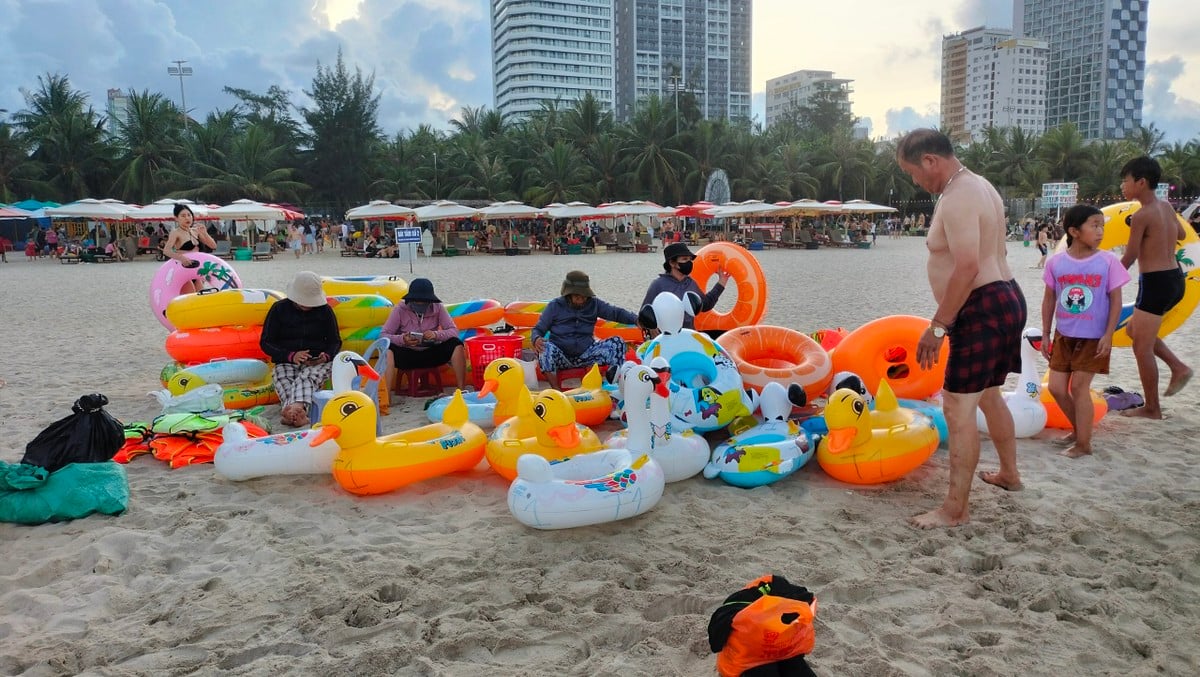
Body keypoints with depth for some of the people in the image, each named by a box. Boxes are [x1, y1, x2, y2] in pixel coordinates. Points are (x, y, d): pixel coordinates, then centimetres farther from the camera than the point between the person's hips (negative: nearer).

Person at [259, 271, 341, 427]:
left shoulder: (324, 310, 10)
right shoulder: (279, 309, 7)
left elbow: (335, 341, 15)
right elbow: (266, 343, 5)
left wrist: (326, 355, -10)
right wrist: (291, 355, -13)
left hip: (318, 362, 0)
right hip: (286, 362, 1)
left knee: (306, 378, -35)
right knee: (283, 380, -34)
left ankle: (295, 408, -64)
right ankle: (299, 412, -61)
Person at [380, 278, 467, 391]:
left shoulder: (438, 308, -5)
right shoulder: (400, 310, -9)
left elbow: (454, 331, -9)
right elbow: (383, 335, -12)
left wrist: (436, 334, -30)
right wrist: (402, 339, -33)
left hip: (431, 354, 2)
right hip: (407, 355, -1)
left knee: (456, 344, -23)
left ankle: (461, 390, -17)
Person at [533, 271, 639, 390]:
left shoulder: (593, 304, 5)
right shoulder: (555, 306, 0)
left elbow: (615, 312, -5)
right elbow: (538, 329, 1)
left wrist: (636, 319, -24)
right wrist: (536, 339, -25)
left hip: (585, 355, 2)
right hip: (561, 357, -2)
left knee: (617, 342, -15)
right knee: (546, 347, -34)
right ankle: (556, 391, -33)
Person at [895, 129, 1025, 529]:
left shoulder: (957, 199, -19)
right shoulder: (977, 186, 15)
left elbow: (967, 267, -29)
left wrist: (937, 326, -26)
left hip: (984, 310, -11)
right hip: (1003, 300, 11)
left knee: (959, 408, -8)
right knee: (988, 395, 26)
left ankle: (955, 510, -2)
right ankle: (1009, 473, 44)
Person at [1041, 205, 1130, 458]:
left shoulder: (1108, 261, -10)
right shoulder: (1056, 262, -4)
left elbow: (1116, 301, -6)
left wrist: (1108, 336, -12)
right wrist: (1045, 335, 5)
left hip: (1093, 337, -3)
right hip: (1064, 335, 3)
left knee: (1079, 386, -2)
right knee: (1056, 388, 7)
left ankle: (1083, 443, 12)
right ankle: (1079, 428, 31)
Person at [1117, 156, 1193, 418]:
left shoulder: (1141, 215, -17)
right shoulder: (1166, 206, 8)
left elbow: (1129, 258, -14)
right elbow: (1181, 234, 26)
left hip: (1155, 282, -9)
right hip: (1175, 278, 9)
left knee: (1142, 347, 0)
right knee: (1134, 329, 25)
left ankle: (1152, 409, 8)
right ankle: (1178, 367, 17)